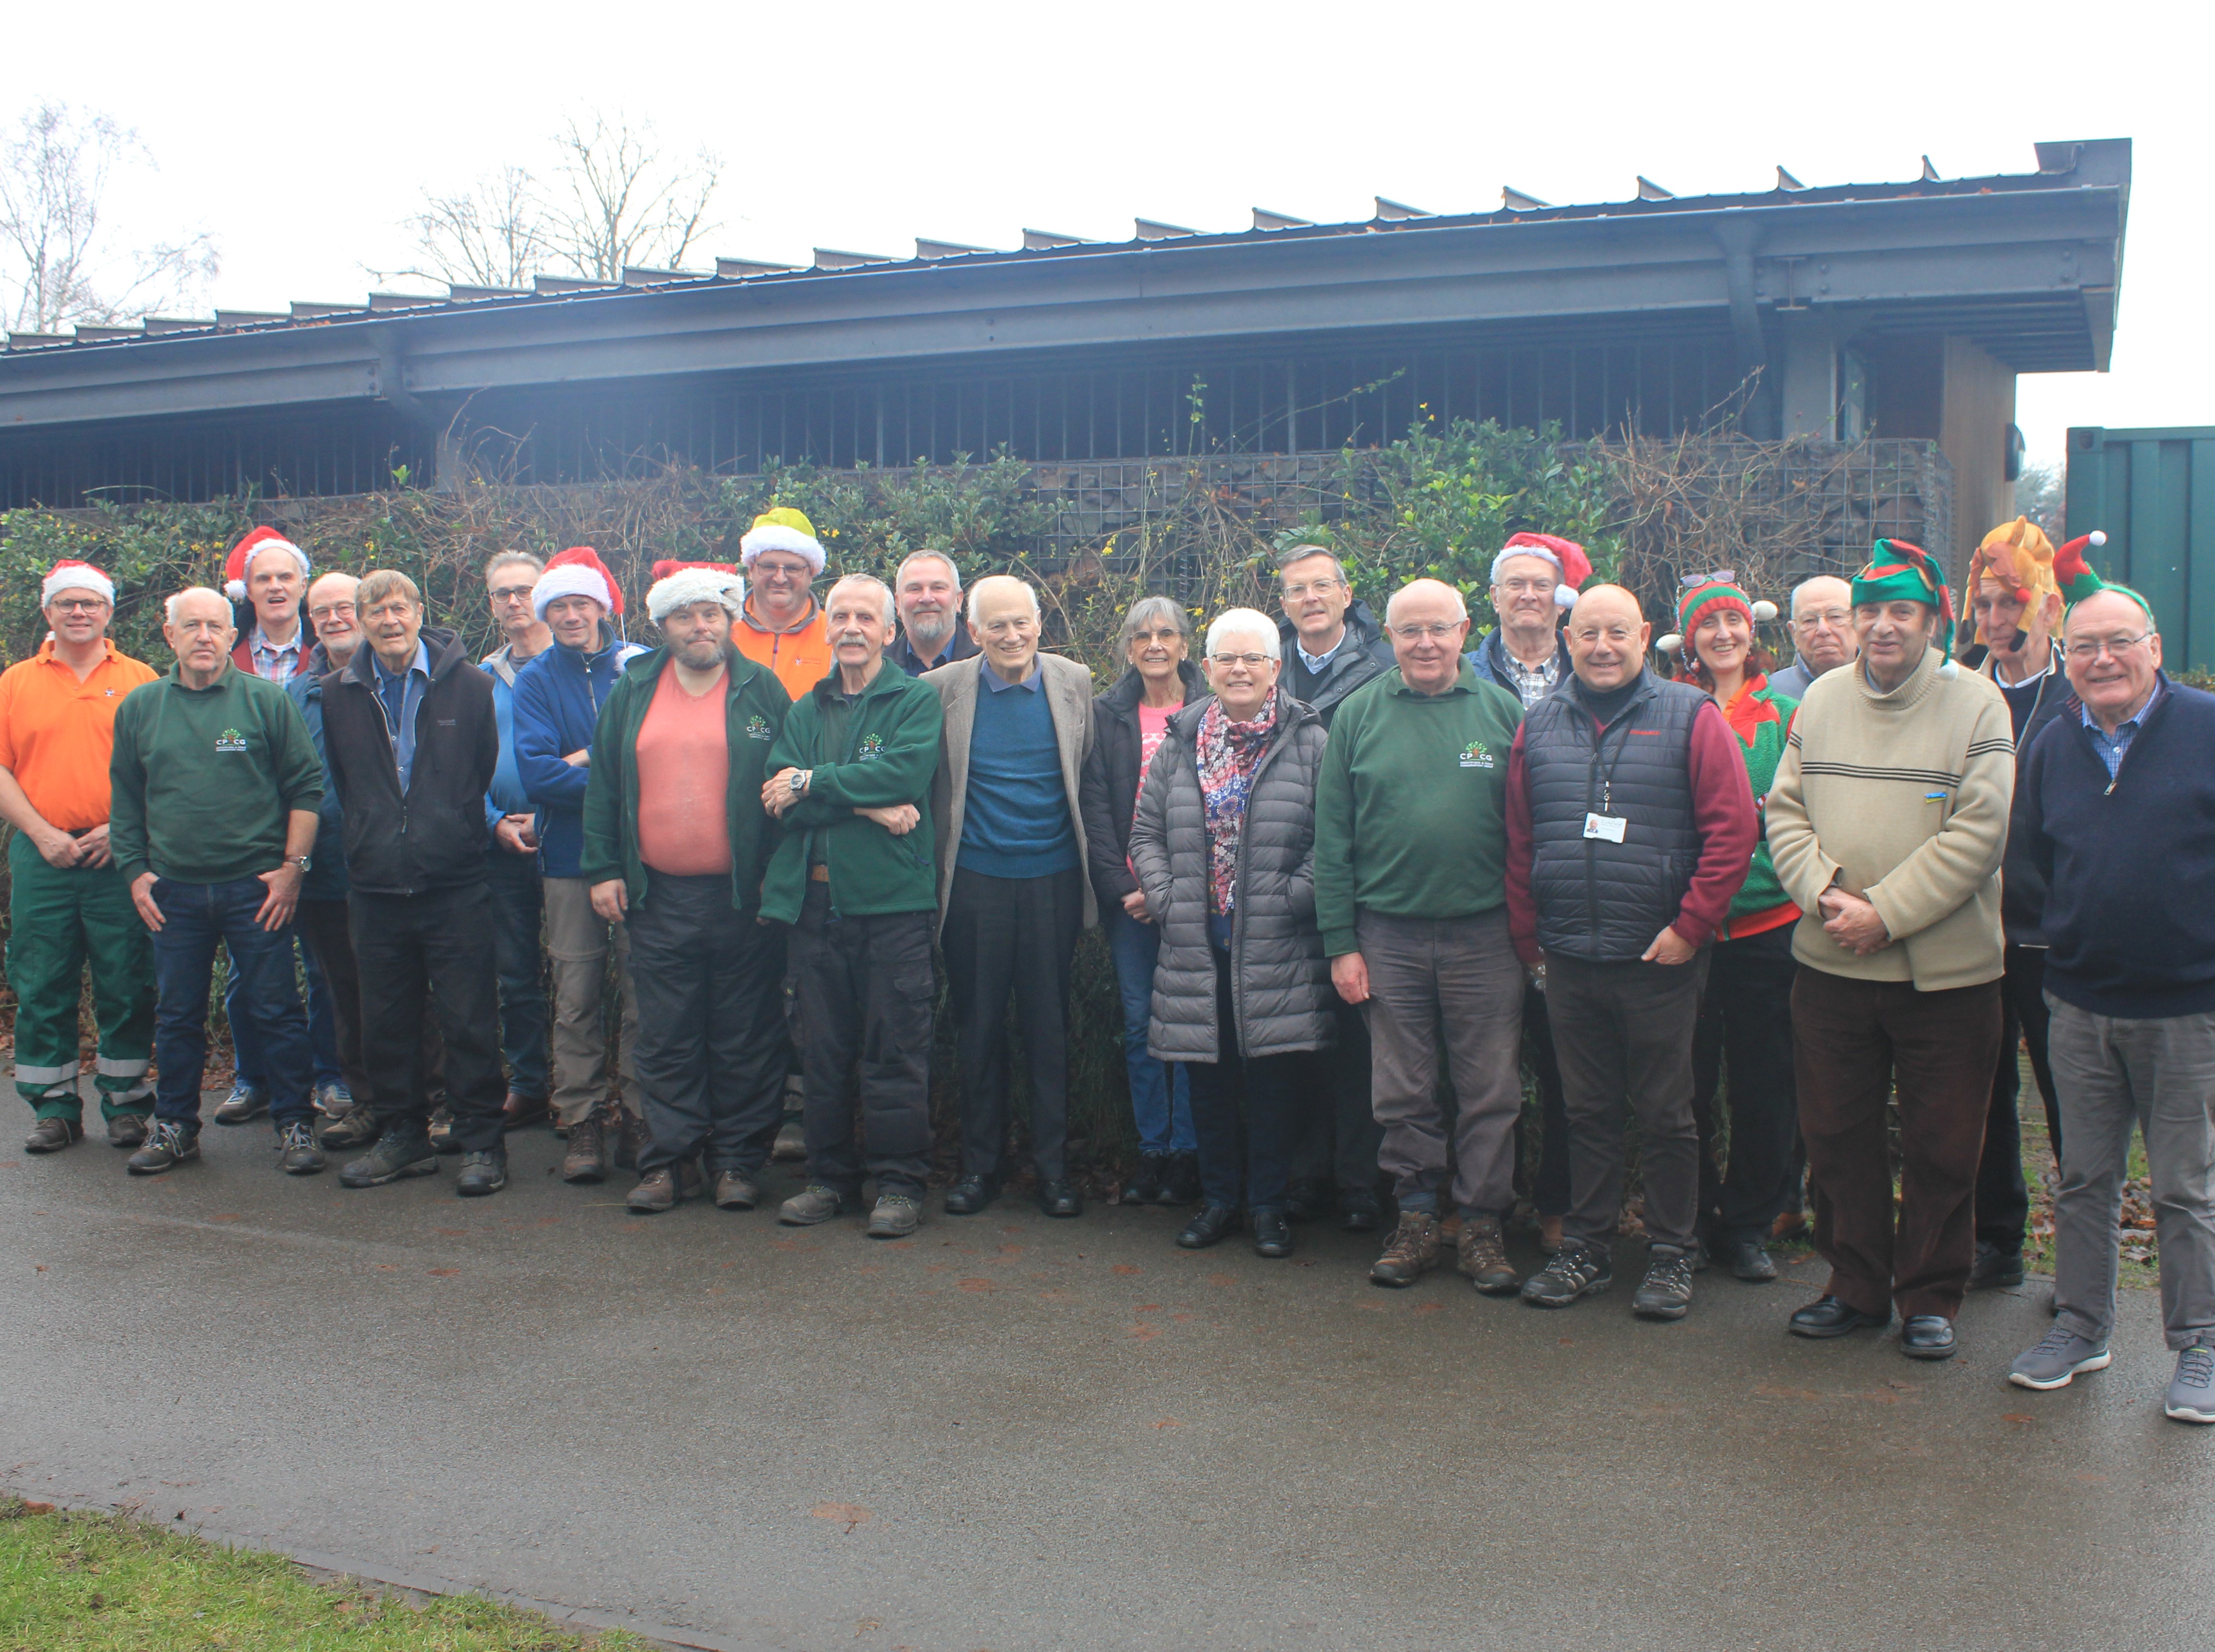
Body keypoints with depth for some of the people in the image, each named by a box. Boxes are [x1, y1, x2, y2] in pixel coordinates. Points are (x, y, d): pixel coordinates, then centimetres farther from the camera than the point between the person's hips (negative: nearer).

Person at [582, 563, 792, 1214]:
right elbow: (603, 786, 11)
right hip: (658, 897, 2)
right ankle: (673, 1159, 16)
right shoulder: (632, 691, 9)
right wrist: (603, 868, 4)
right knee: (666, 1039, 7)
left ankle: (739, 1161, 15)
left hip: (744, 896, -2)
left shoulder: (763, 690, 2)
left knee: (745, 1038, 4)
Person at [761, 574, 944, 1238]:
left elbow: (906, 771, -14)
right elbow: (783, 798, 1)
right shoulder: (806, 711, 16)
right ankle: (830, 1177, 20)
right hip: (813, 897, 4)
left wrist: (812, 784, -9)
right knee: (822, 1049, 9)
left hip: (893, 899, -4)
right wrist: (868, 806, -13)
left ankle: (899, 1183, 8)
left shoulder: (918, 699, 4)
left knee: (895, 1049, -2)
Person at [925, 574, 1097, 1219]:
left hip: (1053, 878, 0)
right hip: (975, 881, 0)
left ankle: (1054, 1166, 16)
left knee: (1050, 1026, 5)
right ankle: (979, 1164, 19)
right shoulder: (943, 690, -1)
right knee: (978, 1026, 7)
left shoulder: (1074, 683, 3)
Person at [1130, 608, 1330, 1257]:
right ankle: (1219, 1196, 25)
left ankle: (1268, 1203, 18)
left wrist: (1292, 898, -12)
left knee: (1270, 1078, 3)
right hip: (1196, 943, 3)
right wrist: (1166, 897, 1)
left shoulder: (1309, 743, -1)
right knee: (1208, 1077, 9)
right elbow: (1146, 834, 13)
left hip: (1276, 950, -3)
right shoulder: (1180, 744, 10)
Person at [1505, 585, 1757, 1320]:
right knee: (1587, 1111, 13)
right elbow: (1520, 840, 12)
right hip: (1568, 958, 3)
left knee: (1665, 1115, 6)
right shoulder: (1540, 726, 9)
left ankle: (1672, 1258, 19)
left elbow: (1732, 830, -8)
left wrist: (1690, 928, -12)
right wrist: (1527, 936, 8)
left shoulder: (1691, 717, -3)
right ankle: (1586, 1250, 24)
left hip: (1660, 957, -3)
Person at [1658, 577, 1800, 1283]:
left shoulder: (1785, 713, 7)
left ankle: (1749, 1225, 19)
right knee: (1687, 1081, 4)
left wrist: (1760, 816, -6)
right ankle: (1691, 1219, 20)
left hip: (1766, 921, 1)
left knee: (1764, 1083, 6)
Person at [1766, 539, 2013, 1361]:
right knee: (1837, 1136, 12)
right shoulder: (1822, 699, 6)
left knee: (1941, 1147, 7)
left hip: (1946, 971, -3)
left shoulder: (1977, 705, -5)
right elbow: (1785, 812, 5)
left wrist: (1886, 913, -18)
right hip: (1830, 964, 3)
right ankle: (1856, 1286, 28)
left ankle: (1930, 1298, 23)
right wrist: (1824, 893, -12)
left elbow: (1975, 835, -12)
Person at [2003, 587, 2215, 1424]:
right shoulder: (2051, 746, 7)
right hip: (2080, 1002, 4)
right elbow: (2025, 856, 16)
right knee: (2084, 1179, 13)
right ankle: (2080, 1325, 27)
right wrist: (2059, 935, 6)